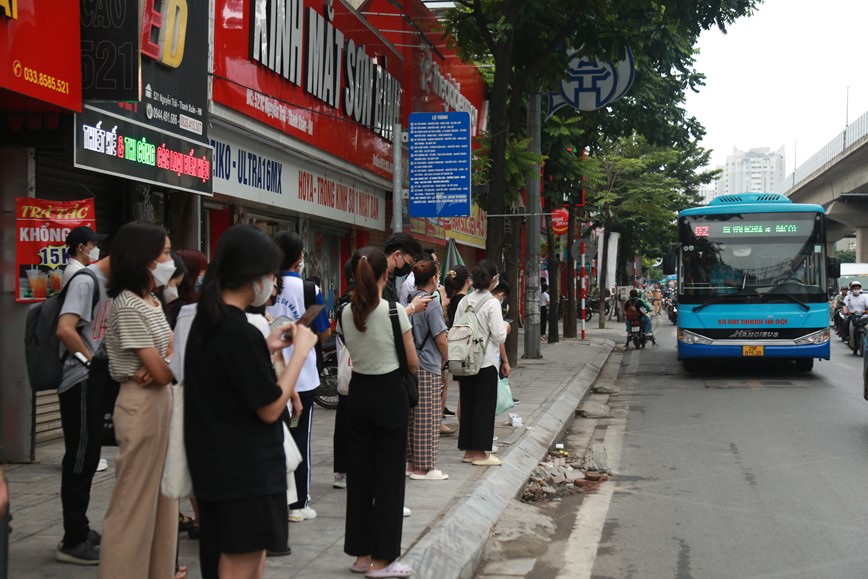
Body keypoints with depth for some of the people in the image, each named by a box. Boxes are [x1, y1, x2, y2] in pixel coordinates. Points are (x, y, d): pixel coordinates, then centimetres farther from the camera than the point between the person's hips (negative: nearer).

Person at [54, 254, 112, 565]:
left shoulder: (106, 284, 12)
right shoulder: (86, 281, -15)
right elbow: (64, 329, -27)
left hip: (94, 383, 9)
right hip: (81, 384, -9)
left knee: (86, 459, 15)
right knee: (79, 460, -4)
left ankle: (79, 530, 26)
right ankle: (73, 542, 3)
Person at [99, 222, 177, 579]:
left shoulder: (152, 302, 11)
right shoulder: (128, 306, -18)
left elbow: (168, 354, 9)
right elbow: (163, 373, -20)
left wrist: (163, 362, -13)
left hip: (160, 401, 9)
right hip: (141, 405, -9)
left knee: (160, 492, 16)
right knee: (136, 499, -1)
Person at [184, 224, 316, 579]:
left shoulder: (207, 321, 7)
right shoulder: (241, 333, -22)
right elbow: (270, 410, -17)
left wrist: (266, 349, 10)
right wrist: (300, 350, -10)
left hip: (217, 466, 10)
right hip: (245, 472, -10)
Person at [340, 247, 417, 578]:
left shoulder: (346, 313, 0)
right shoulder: (394, 310, -14)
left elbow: (353, 351, 10)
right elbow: (412, 363, -7)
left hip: (358, 393, 5)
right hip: (389, 393, -5)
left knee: (359, 472, 12)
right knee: (389, 475, 3)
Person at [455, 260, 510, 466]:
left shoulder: (464, 301, 2)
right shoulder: (492, 303, -14)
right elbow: (499, 336, -14)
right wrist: (505, 327, 5)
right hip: (486, 362, -6)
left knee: (467, 404, 11)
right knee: (484, 406, 3)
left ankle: (469, 450, 17)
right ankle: (480, 453, 6)